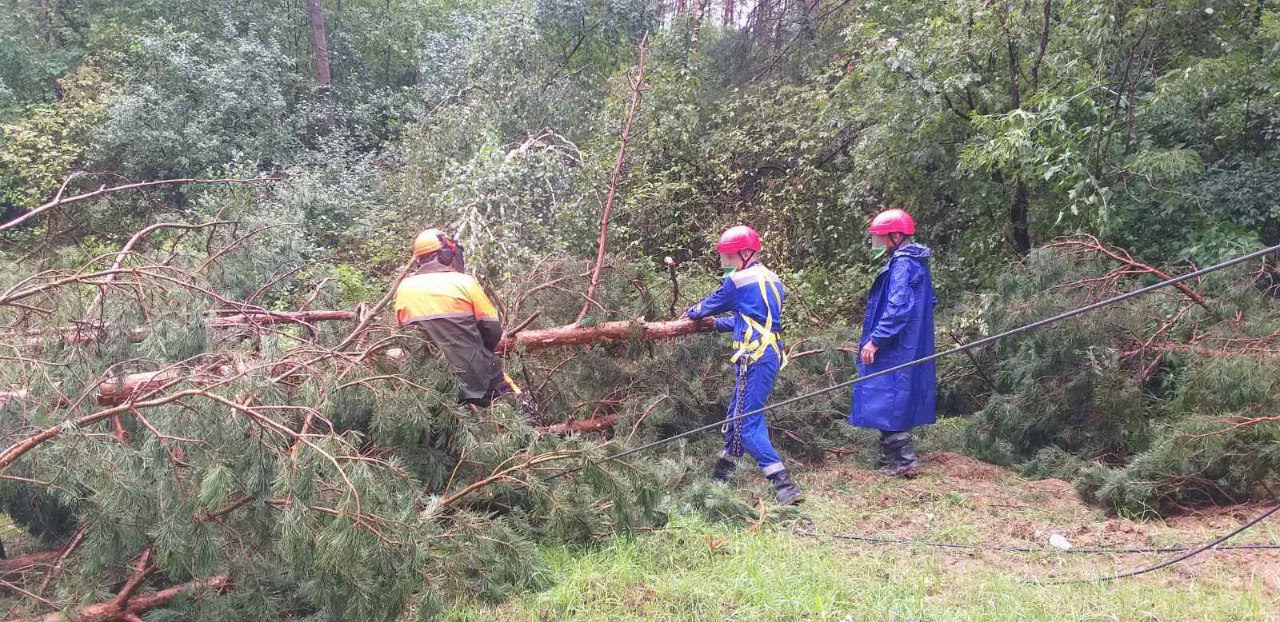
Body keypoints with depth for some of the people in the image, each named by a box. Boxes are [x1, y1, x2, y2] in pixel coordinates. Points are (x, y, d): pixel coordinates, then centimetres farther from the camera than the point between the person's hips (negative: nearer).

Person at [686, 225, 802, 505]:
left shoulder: (738, 281, -9)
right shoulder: (770, 279, 17)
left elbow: (712, 304, 9)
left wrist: (691, 313, 29)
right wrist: (717, 324, 33)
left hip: (755, 358, -9)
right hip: (771, 354, 10)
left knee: (746, 422, -9)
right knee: (738, 412, 18)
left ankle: (785, 486, -14)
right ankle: (722, 473, 31)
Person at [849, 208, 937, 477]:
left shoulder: (902, 265, -17)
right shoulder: (915, 263, 15)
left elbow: (898, 308, -27)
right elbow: (929, 301, 23)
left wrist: (875, 340, -23)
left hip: (894, 351, -11)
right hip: (909, 350, 11)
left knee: (887, 403, -7)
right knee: (896, 404, 16)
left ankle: (904, 459, -4)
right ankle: (891, 459, 24)